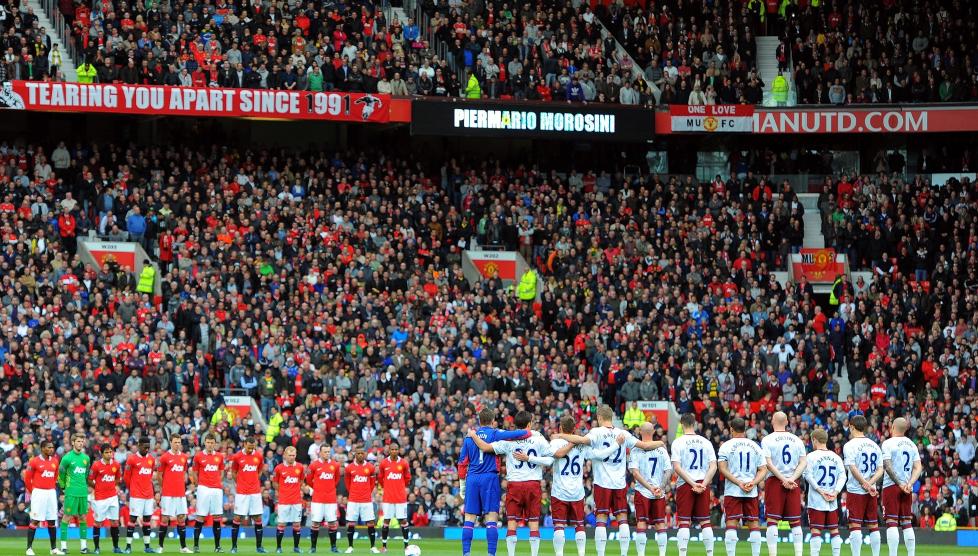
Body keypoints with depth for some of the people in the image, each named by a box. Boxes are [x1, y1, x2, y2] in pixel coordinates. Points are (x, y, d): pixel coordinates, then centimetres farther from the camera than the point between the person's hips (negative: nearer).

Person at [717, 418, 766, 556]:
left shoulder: (726, 446, -1)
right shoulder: (755, 447, 9)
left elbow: (722, 468, -9)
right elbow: (763, 469, 5)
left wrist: (738, 482, -11)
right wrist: (753, 483, -5)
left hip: (732, 492, -3)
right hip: (752, 492, 3)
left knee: (731, 524, -4)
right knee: (754, 524, 7)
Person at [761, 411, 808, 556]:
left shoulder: (767, 440, -3)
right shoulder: (797, 440, 8)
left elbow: (768, 464, -12)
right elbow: (803, 463, 1)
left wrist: (783, 479, -12)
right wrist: (792, 479, -7)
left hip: (774, 481, -3)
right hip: (793, 483, 3)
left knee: (772, 520, -2)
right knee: (795, 521, 7)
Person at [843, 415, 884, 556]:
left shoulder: (850, 445, -7)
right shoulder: (874, 445, 10)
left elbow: (853, 469, -16)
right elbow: (880, 470, 4)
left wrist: (865, 485, -12)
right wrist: (870, 483, -7)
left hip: (855, 491, -5)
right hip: (872, 492, 5)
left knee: (855, 526, -5)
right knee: (873, 525, 10)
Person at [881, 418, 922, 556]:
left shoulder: (888, 443, -6)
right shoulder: (912, 445, 11)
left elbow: (888, 466, -14)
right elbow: (918, 468, 4)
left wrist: (900, 484, -11)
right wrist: (909, 484, -6)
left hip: (891, 486, -5)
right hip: (907, 488, 5)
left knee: (891, 523, -7)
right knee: (907, 524, 9)